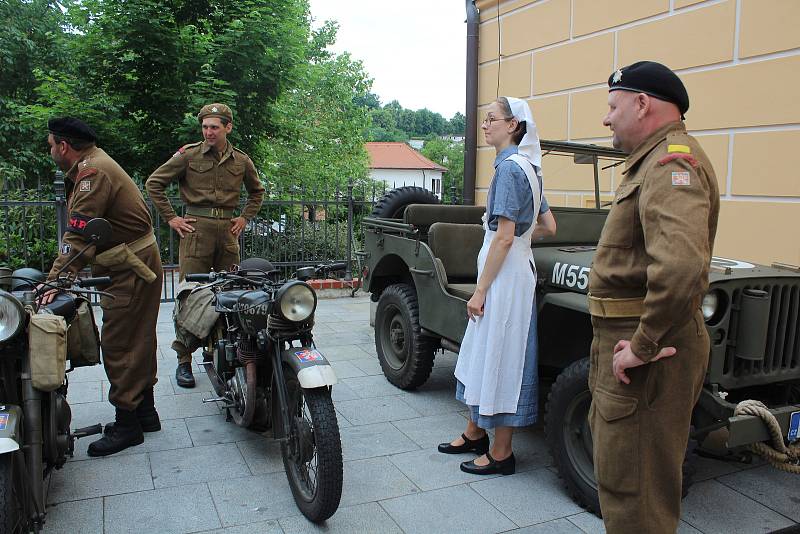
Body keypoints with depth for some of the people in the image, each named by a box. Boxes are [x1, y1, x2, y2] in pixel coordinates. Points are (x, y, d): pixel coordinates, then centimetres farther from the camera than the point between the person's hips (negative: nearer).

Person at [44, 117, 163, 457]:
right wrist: (62, 275, 7)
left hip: (130, 271, -11)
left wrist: (57, 279, -28)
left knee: (119, 346, -5)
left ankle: (127, 425, 5)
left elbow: (79, 236, -25)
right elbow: (82, 232, 13)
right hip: (133, 266, 11)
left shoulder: (93, 172, -16)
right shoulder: (93, 164, 17)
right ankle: (145, 412, 28)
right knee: (137, 342, 16)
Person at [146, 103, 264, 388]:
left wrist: (244, 218, 15)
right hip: (196, 228, -3)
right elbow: (154, 183, 5)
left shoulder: (241, 160, 11)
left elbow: (257, 191, 27)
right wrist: (171, 218, -1)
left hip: (228, 230, 4)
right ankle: (184, 360, 2)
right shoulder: (189, 154, 1)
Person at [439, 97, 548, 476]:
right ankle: (475, 433, 32)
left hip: (505, 275, -10)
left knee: (499, 358, 0)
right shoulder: (526, 166, 13)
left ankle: (501, 454, 13)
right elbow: (549, 227, 16)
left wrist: (480, 291, -18)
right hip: (513, 270, 10)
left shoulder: (509, 166, -15)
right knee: (483, 353, 18)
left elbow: (504, 236, -20)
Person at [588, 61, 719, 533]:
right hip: (626, 337, 11)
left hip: (646, 352, -11)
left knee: (631, 487, 1)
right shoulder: (655, 162, 17)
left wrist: (642, 346, -26)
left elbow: (681, 267, -36)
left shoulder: (673, 164, -18)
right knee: (617, 467, 24)